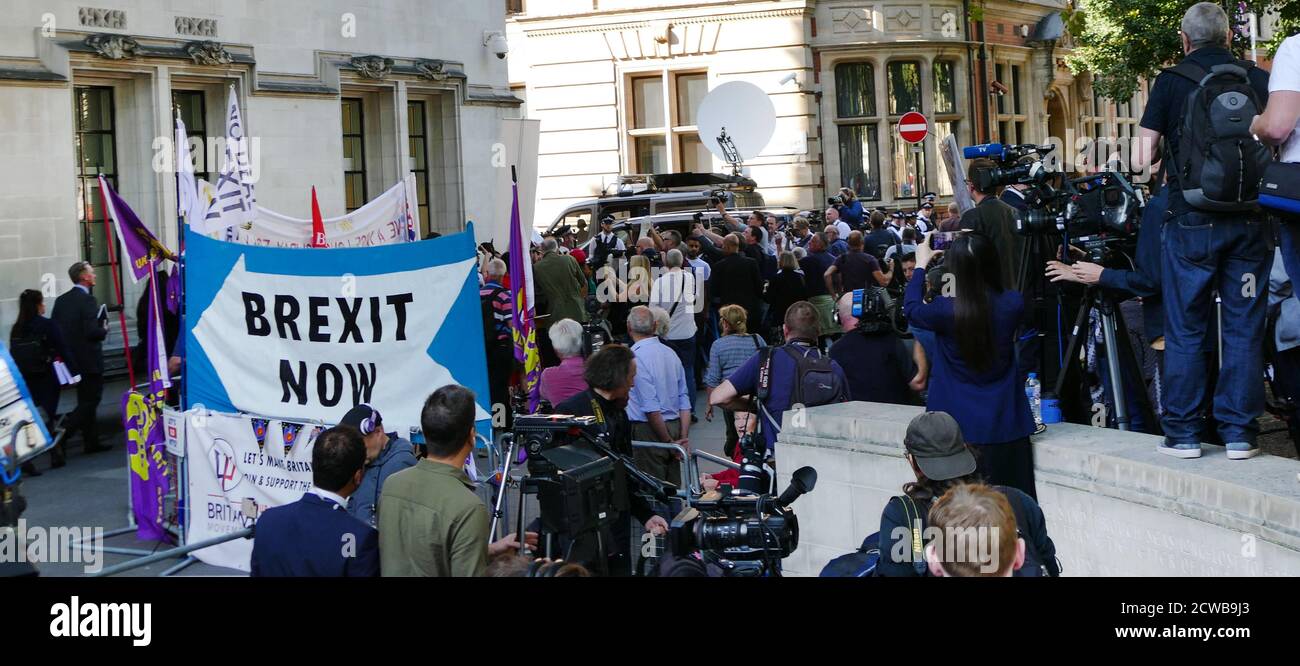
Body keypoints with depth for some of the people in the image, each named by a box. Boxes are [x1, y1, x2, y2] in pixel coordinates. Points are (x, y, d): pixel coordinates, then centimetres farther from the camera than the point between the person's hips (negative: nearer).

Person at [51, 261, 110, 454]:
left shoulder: (61, 300, 6)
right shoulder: (88, 300, -17)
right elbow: (92, 331, -24)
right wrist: (104, 330, -5)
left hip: (71, 357, 8)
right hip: (89, 359, -8)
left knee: (86, 401, 16)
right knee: (91, 401, 0)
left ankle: (92, 442, 19)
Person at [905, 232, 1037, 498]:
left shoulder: (946, 311, -16)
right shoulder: (1012, 304, -9)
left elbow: (912, 309, 7)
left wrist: (921, 265, 19)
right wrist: (978, 255, 18)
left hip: (956, 429, -2)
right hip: (1004, 426, 3)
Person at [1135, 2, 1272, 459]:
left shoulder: (1171, 82, -2)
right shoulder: (1260, 79, 4)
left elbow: (1142, 160, -3)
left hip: (1192, 220, -2)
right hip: (1249, 218, 2)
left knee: (1185, 330, 5)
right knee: (1244, 328, 6)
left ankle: (1183, 433, 7)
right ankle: (1239, 432, 7)